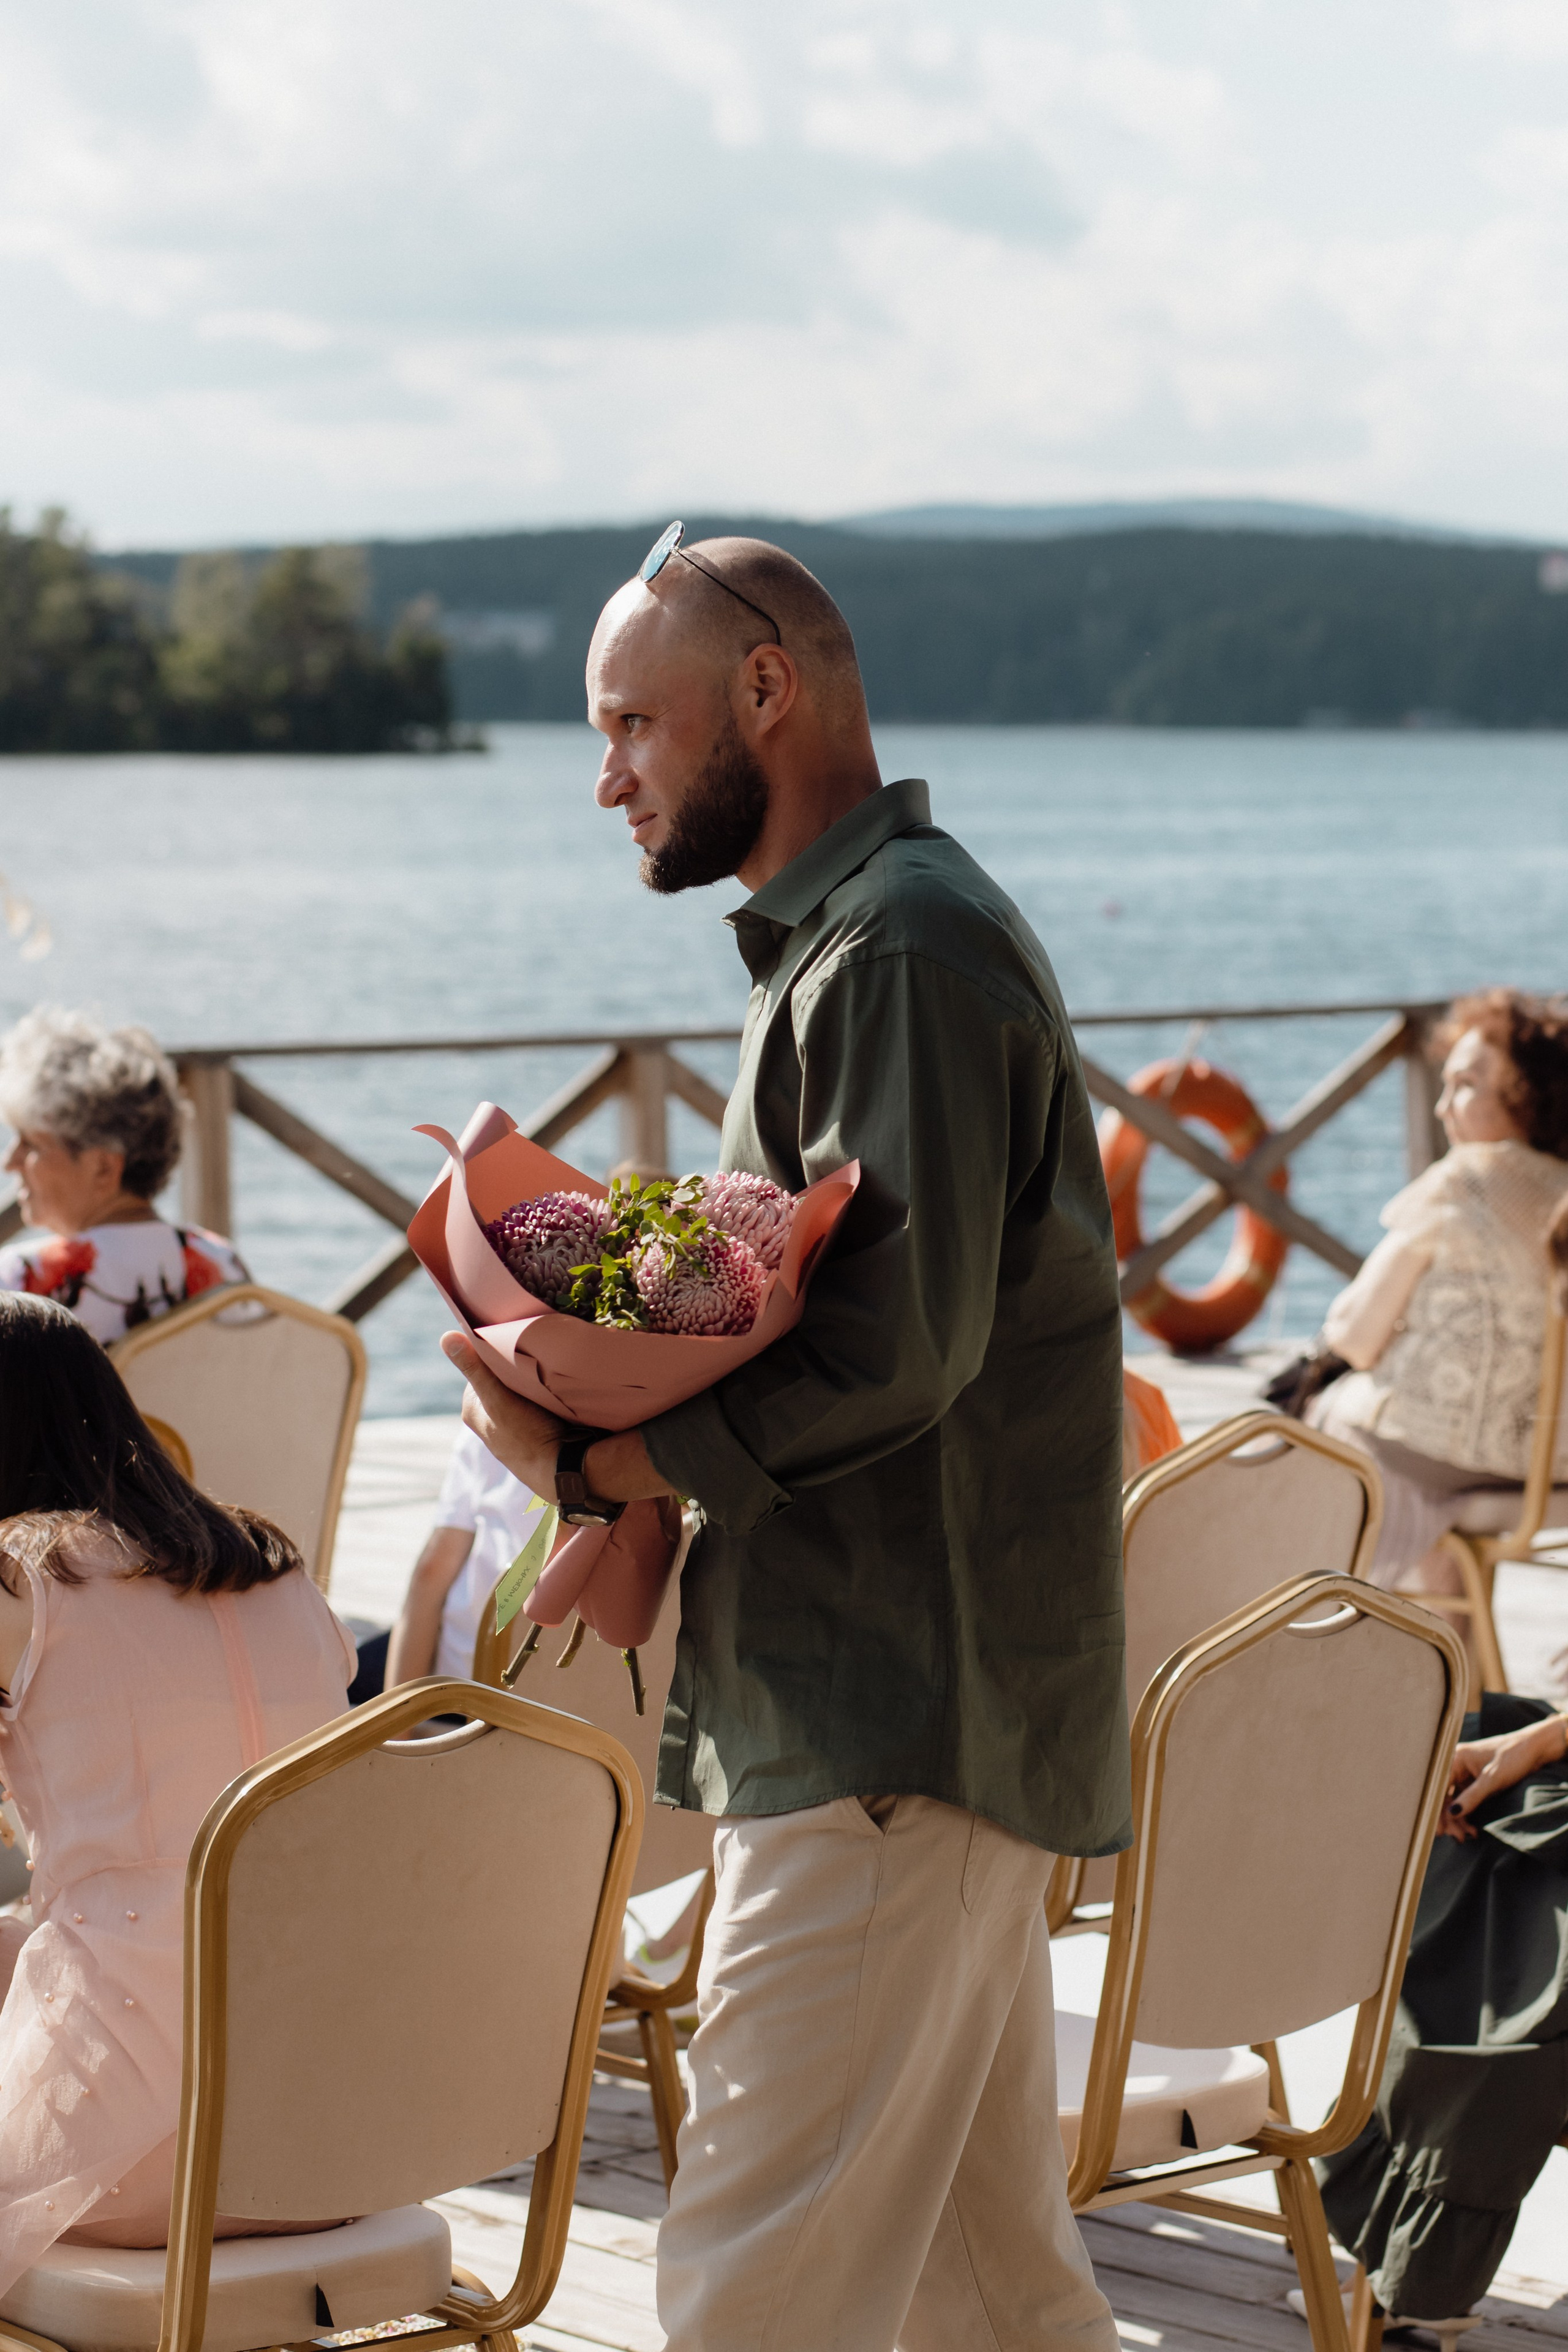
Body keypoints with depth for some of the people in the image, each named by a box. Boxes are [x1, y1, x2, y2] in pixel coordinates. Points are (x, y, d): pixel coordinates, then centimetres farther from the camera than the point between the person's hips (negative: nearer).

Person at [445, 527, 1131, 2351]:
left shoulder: (904, 947, -14)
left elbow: (895, 1347, -22)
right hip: (930, 1713, 10)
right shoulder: (848, 937, 20)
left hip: (892, 1727, -10)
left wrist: (597, 1462, -15)